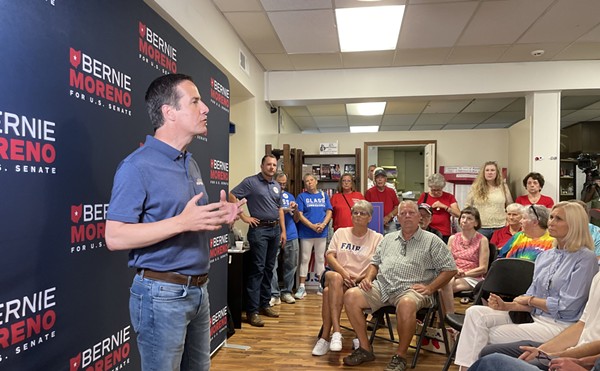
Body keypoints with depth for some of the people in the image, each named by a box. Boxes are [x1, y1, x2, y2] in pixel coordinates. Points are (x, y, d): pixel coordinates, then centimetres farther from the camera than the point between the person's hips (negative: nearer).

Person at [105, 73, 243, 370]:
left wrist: (218, 217, 0)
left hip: (198, 290, 8)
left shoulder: (191, 163, 11)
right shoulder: (137, 166, -15)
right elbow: (115, 237, -20)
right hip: (162, 293, -8)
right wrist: (182, 222, -28)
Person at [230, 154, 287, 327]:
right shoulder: (251, 182, -6)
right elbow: (231, 196, -11)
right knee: (257, 269, -8)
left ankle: (265, 304, 23)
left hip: (275, 229, 7)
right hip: (259, 229, -7)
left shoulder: (277, 185, 15)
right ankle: (252, 311, -3)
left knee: (269, 269, 12)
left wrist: (283, 231, 14)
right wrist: (244, 217, -12)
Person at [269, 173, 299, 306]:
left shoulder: (290, 196, 17)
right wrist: (283, 210, -13)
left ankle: (287, 292, 19)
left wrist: (296, 209, -2)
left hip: (291, 236, 5)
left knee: (291, 265, 8)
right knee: (272, 266, -9)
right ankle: (274, 294, -3)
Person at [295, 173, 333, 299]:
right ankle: (302, 287, 6)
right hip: (306, 232, -3)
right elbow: (300, 215, -6)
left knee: (320, 258, 11)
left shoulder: (324, 195, 9)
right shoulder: (302, 196, 0)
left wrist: (323, 224, -13)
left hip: (322, 232, 3)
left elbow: (329, 212, 4)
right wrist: (312, 226, -17)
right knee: (304, 259, 1)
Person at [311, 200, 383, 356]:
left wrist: (358, 278, -17)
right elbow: (330, 256, 4)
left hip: (360, 281, -2)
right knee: (334, 277, -37)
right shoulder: (340, 232, 14)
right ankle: (336, 331, -37)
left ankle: (325, 337, -22)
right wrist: (343, 273, -14)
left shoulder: (377, 238, 6)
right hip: (336, 275, 2)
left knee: (329, 291, -32)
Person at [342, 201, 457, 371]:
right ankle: (365, 349, -6)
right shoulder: (388, 238, 21)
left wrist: (429, 288, -8)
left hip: (410, 289, -4)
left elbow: (450, 269, 3)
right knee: (351, 296, -18)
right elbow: (375, 262, 25)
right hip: (381, 286, 5)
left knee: (406, 304, -40)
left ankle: (400, 356, -18)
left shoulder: (431, 241, 6)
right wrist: (368, 278, 5)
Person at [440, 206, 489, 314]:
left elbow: (483, 268, 0)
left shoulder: (482, 240, 4)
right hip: (453, 275, 3)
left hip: (472, 278, -3)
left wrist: (464, 273, -11)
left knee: (448, 283, -33)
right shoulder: (453, 238, 16)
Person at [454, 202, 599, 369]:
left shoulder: (584, 258, -9)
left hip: (559, 325, -7)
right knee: (475, 313, -12)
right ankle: (466, 366, -16)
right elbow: (532, 300, 12)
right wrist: (506, 306, -6)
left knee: (493, 335, -20)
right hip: (534, 317, 7)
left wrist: (530, 300, -2)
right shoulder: (544, 256, 13)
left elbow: (567, 306, -15)